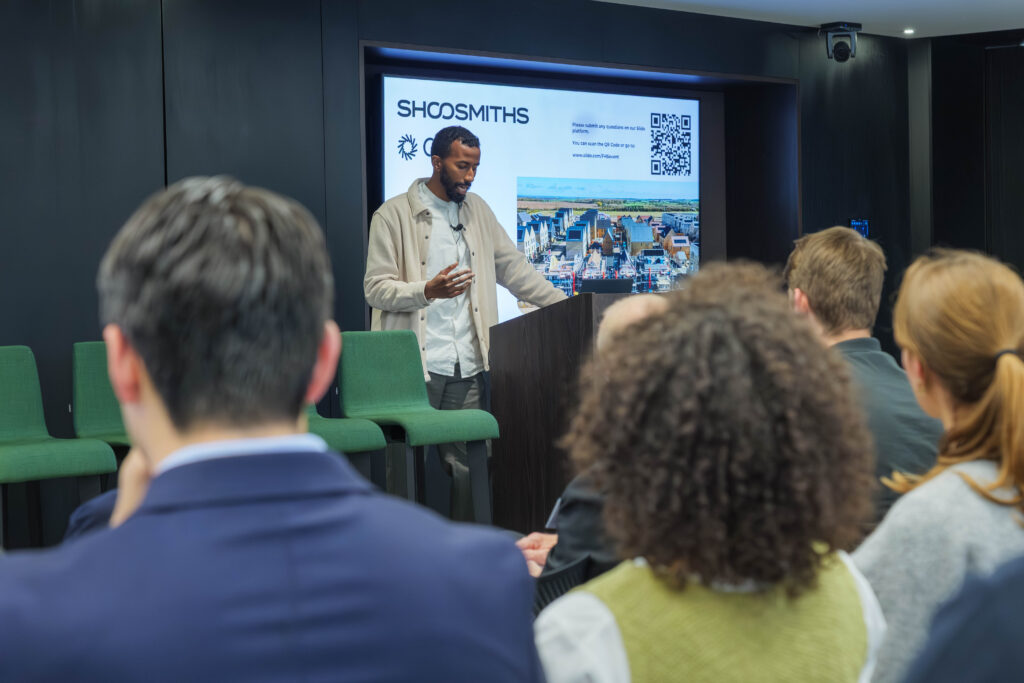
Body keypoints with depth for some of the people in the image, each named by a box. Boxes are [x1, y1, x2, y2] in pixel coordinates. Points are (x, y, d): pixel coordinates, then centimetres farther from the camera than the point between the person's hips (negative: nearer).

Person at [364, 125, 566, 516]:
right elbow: (375, 288, -6)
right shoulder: (393, 215, -2)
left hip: (467, 372, 5)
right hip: (412, 371, -4)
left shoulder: (477, 210, 15)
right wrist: (427, 290, -22)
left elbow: (513, 268, 16)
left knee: (471, 468, 1)